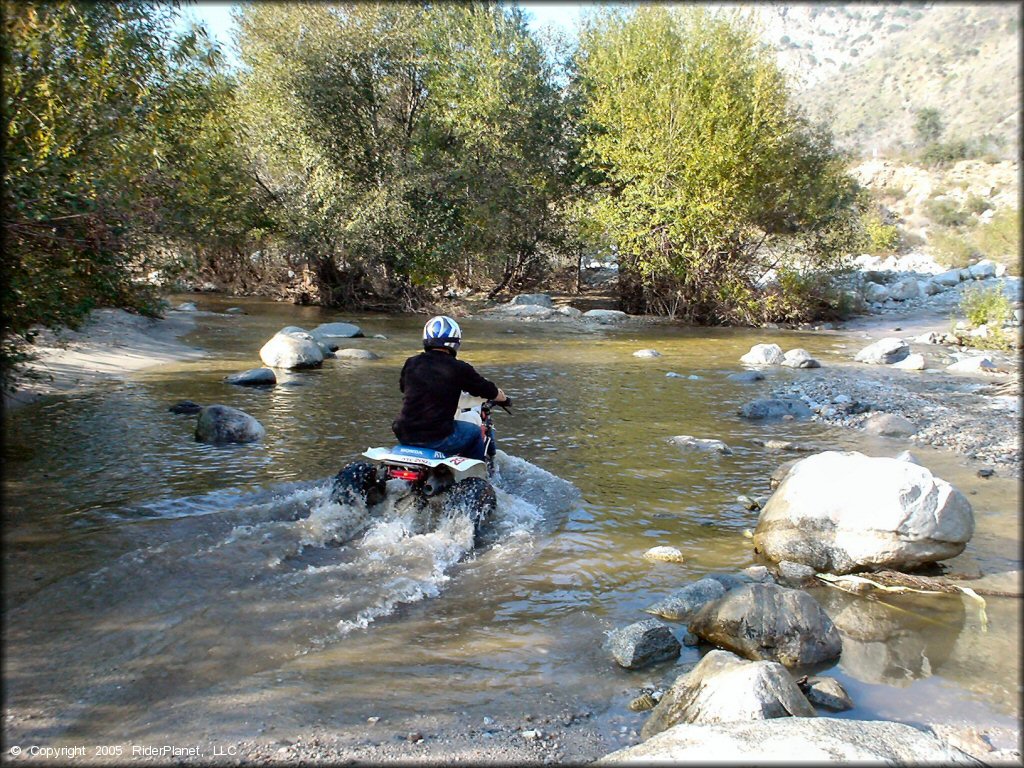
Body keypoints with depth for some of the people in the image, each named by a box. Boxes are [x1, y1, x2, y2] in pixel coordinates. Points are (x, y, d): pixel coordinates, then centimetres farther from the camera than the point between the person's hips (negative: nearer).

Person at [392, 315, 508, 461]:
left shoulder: (411, 363, 4)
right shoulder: (459, 368, -7)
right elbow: (488, 390, 6)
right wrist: (504, 398, 29)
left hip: (404, 436, 5)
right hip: (437, 438, -4)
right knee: (475, 432, 21)